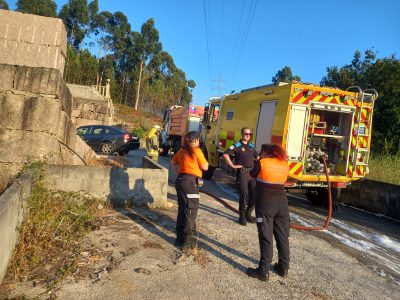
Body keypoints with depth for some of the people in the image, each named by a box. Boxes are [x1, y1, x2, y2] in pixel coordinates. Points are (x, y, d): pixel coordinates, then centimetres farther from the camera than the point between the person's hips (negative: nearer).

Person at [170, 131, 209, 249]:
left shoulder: (182, 150, 12)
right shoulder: (196, 151, -9)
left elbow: (173, 162, 22)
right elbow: (205, 167, -5)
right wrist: (206, 162, 14)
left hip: (180, 180, 8)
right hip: (190, 182, -7)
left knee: (182, 209, 15)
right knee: (190, 211, -1)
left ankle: (180, 238, 24)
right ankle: (189, 241, 4)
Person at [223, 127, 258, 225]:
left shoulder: (251, 146, 15)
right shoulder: (237, 145, -5)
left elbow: (257, 157, 29)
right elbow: (225, 154, -15)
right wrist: (232, 165, -15)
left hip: (252, 172, 6)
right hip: (242, 172, -6)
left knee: (255, 194, 4)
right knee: (244, 194, -6)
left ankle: (248, 214, 22)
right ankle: (242, 216, 8)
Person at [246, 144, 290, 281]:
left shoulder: (262, 163, -7)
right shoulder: (285, 164, 6)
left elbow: (252, 174, 8)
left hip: (265, 204, -5)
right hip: (282, 203, 5)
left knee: (266, 236, -1)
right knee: (282, 235, 13)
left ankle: (263, 271, 4)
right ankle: (283, 268, 25)